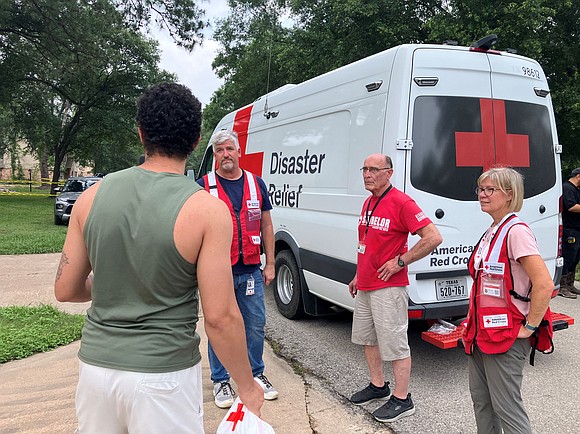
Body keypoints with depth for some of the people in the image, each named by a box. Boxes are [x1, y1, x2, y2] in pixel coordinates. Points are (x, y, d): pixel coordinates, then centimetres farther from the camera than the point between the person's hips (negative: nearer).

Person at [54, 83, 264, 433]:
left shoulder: (92, 197, -3)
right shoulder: (207, 210, -16)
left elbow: (65, 290, 5)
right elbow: (220, 317, -16)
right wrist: (247, 385, -3)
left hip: (96, 365, 4)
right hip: (163, 375, -4)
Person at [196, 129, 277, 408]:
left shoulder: (256, 184, 7)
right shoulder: (204, 186, -2)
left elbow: (266, 226, 11)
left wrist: (270, 263, 7)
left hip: (251, 271, 3)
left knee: (256, 325, 11)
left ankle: (256, 374, 30)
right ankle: (221, 381, 24)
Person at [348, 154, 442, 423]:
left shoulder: (401, 202, -16)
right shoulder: (368, 203, 12)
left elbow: (433, 237, -20)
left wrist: (400, 261, -18)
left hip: (388, 288, -9)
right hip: (365, 286, 10)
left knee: (394, 343, 0)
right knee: (366, 337, 19)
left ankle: (402, 400, 15)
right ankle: (378, 386, 36)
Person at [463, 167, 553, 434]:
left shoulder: (516, 231, -17)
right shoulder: (491, 233, 10)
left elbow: (544, 284, -24)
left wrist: (529, 327, -17)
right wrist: (474, 327, 16)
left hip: (505, 338, -9)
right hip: (481, 333, 9)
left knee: (506, 407, 0)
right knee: (480, 400, 18)